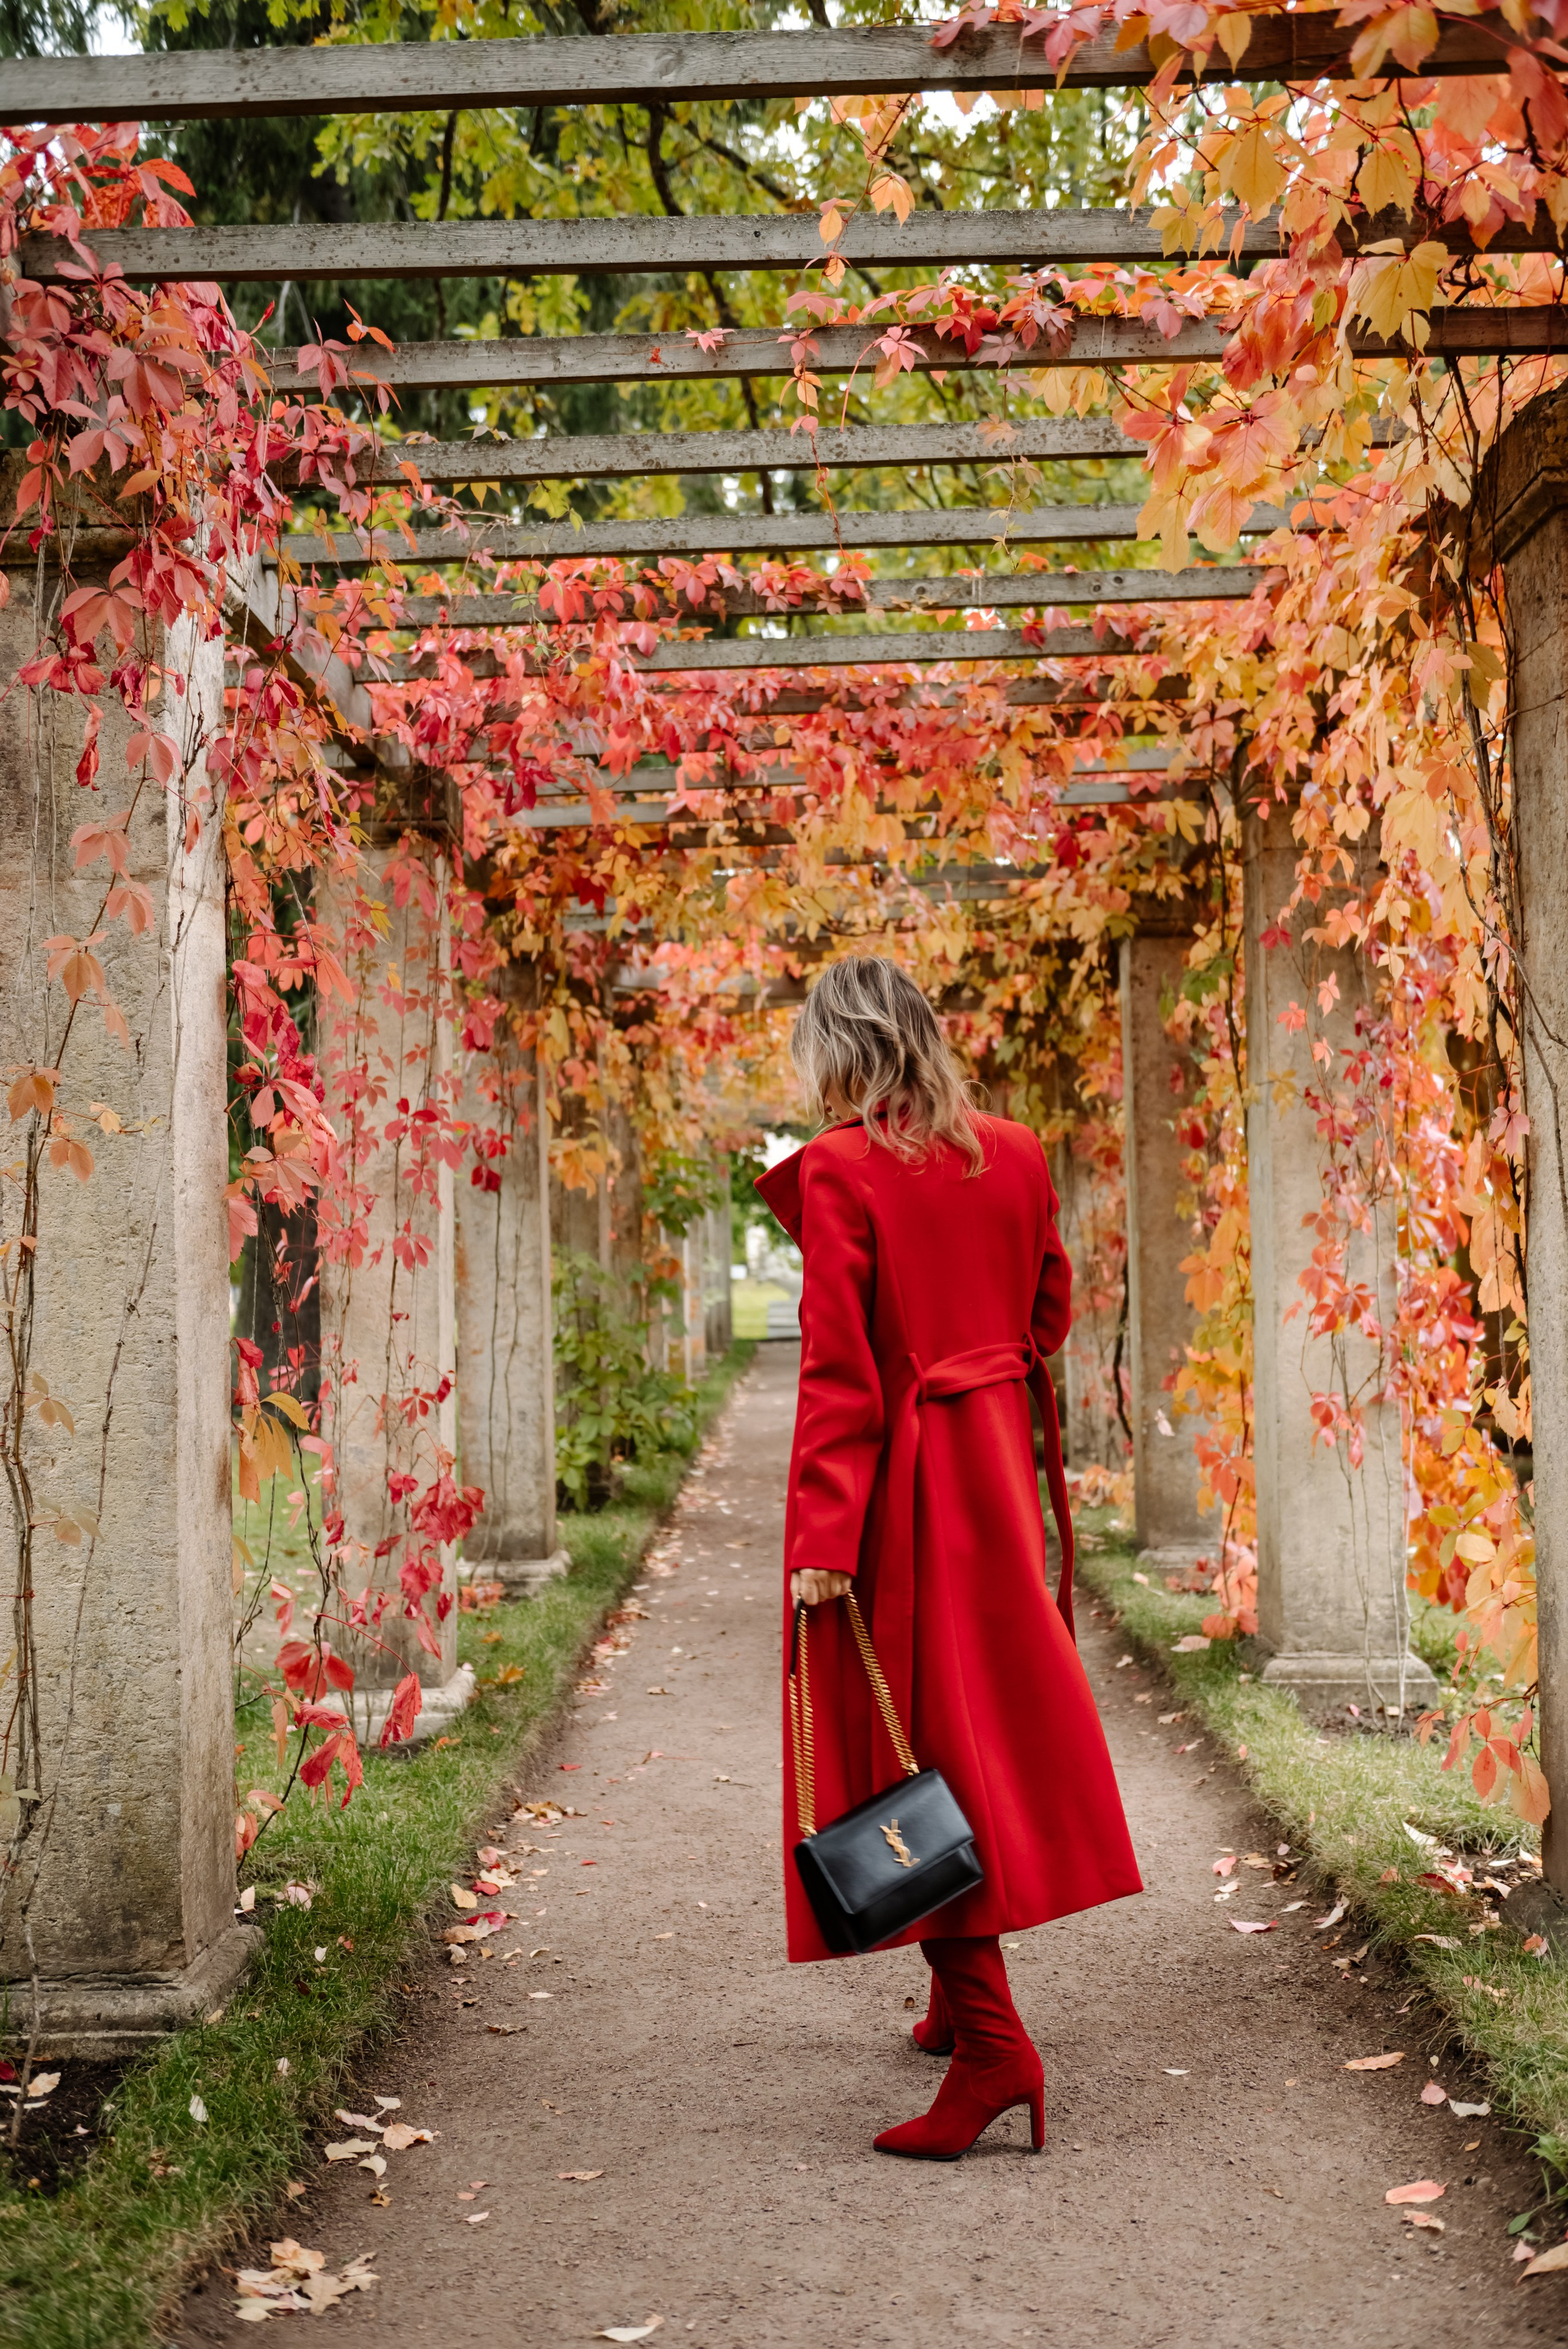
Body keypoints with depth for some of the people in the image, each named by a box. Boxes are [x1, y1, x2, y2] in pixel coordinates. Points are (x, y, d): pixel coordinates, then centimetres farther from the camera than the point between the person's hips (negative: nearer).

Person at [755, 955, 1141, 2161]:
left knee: (913, 1751, -2)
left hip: (896, 1482, -6)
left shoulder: (842, 1170, -14)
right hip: (995, 1465, 7)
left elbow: (838, 1370, -18)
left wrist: (821, 1541, -17)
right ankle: (964, 2000, 31)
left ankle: (992, 2041, -7)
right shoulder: (1017, 1156, 3)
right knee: (993, 1722, 17)